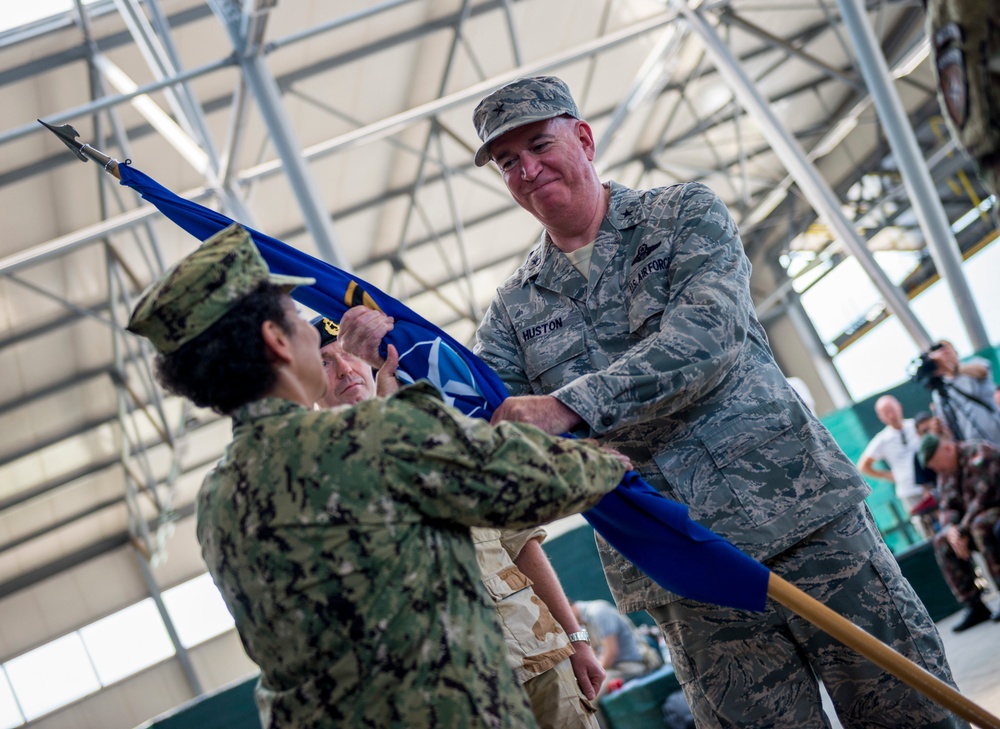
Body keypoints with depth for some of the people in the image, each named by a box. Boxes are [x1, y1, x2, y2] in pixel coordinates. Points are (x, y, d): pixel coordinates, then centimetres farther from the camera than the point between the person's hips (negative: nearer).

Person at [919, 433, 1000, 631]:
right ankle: (974, 605, -9)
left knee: (980, 524, -36)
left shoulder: (979, 454, -16)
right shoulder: (946, 474, 10)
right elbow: (948, 509, 5)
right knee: (942, 542, -5)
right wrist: (951, 530, -18)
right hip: (977, 518, 8)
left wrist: (962, 529, -22)